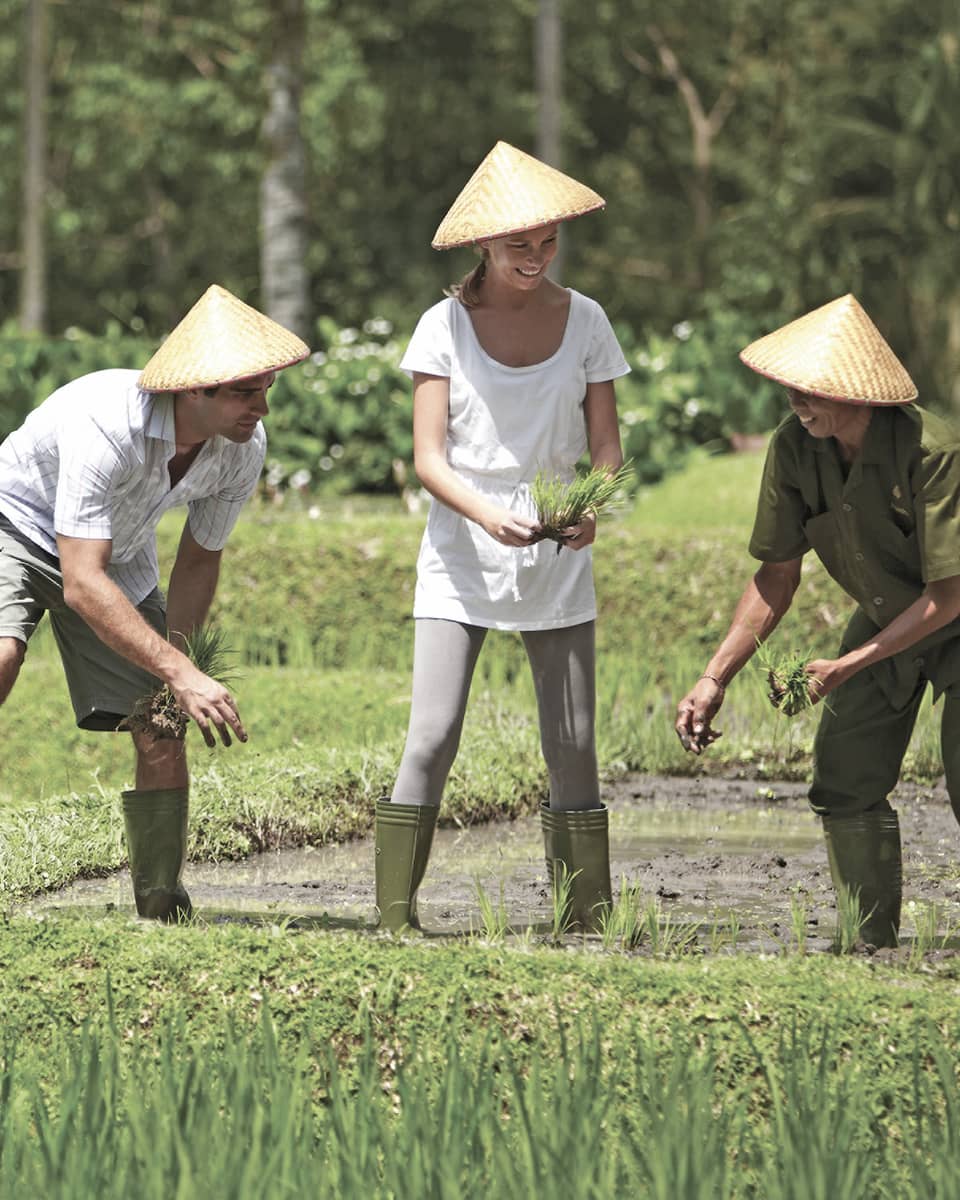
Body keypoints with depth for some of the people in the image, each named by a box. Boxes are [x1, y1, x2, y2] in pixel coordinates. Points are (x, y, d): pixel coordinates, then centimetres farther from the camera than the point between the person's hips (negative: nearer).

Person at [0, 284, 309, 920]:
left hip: (120, 557, 5)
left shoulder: (245, 447, -19)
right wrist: (180, 674, -46)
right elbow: (82, 585, -42)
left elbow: (198, 562, -2)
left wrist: (172, 668, -14)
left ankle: (163, 906, 11)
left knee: (162, 737, -5)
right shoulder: (103, 423, -40)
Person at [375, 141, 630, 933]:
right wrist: (485, 513, -27)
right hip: (461, 560, -2)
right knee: (432, 738, -12)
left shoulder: (583, 321, 3)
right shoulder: (447, 325, -4)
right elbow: (429, 459, -8)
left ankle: (589, 917, 10)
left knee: (573, 744, 2)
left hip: (557, 562, 2)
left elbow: (606, 442, 4)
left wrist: (591, 506, -19)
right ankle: (396, 914, -7)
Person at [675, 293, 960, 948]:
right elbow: (778, 575, -4)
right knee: (846, 782, 0)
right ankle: (874, 943, 10)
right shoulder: (795, 446, -16)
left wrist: (849, 666, -24)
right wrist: (715, 679, -10)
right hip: (885, 620, 6)